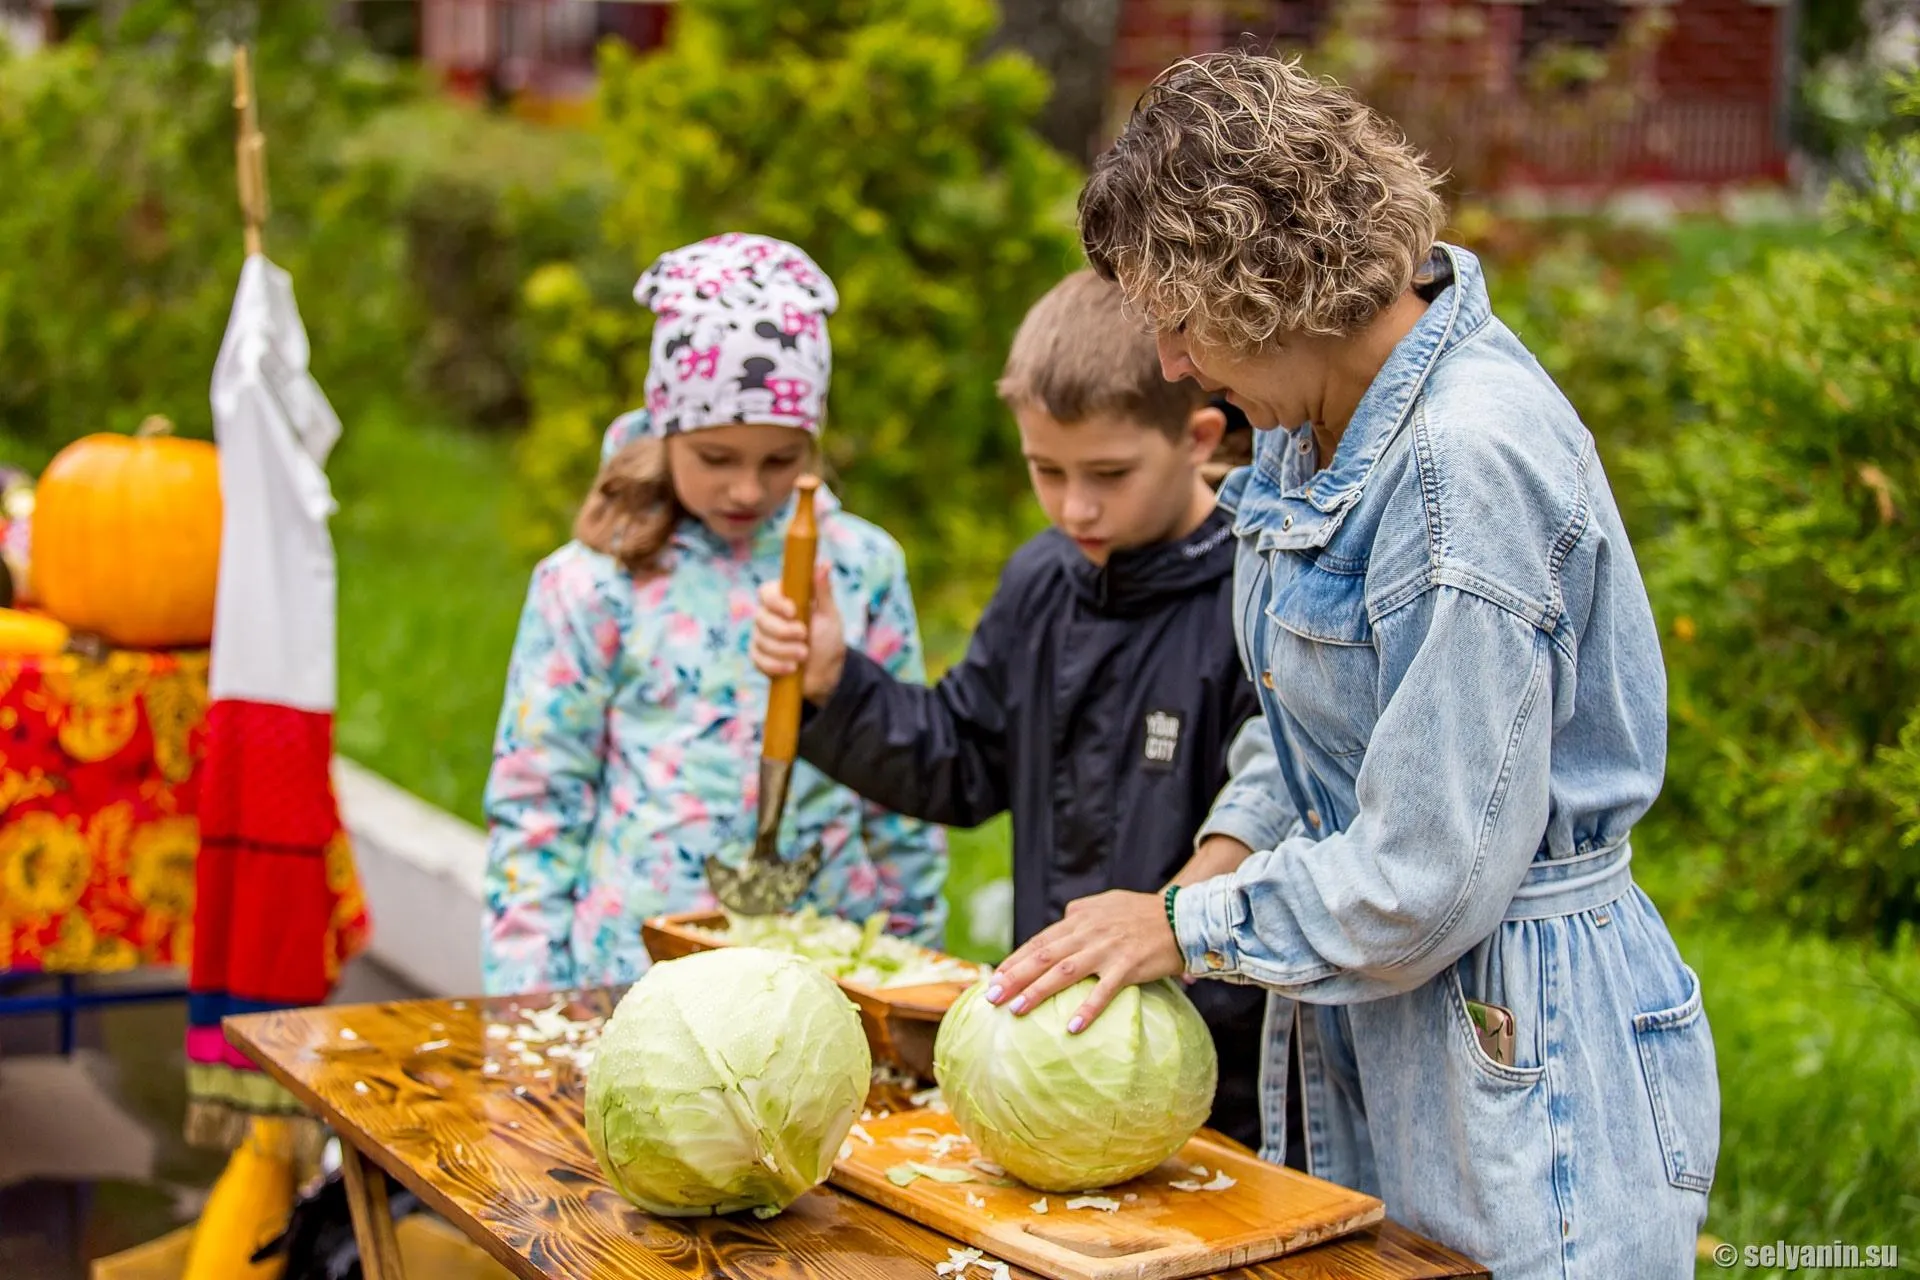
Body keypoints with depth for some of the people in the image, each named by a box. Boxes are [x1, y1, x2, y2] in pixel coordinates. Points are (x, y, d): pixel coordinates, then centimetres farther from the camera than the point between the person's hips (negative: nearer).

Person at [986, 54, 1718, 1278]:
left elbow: (1427, 875, -23)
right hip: (1368, 1028, 9)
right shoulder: (1322, 413, 4)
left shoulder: (1471, 457, -25)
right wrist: (1224, 860, 4)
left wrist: (1186, 927, -11)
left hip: (1523, 1056, -9)